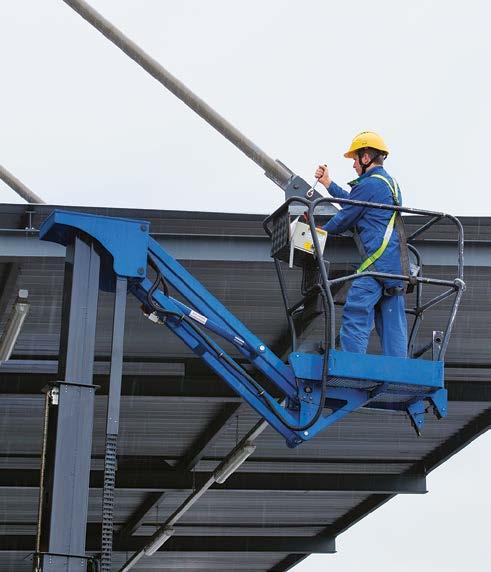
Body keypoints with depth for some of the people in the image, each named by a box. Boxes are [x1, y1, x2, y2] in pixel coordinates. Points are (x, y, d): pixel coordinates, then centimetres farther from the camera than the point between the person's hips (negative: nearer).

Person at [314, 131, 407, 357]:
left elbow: (345, 218, 0)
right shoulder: (390, 182, 22)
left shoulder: (368, 184, -8)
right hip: (397, 266, 9)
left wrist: (320, 232, 17)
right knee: (393, 326, 6)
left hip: (377, 261, -9)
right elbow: (354, 203, 30)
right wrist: (328, 183, 33)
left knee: (355, 319, -10)